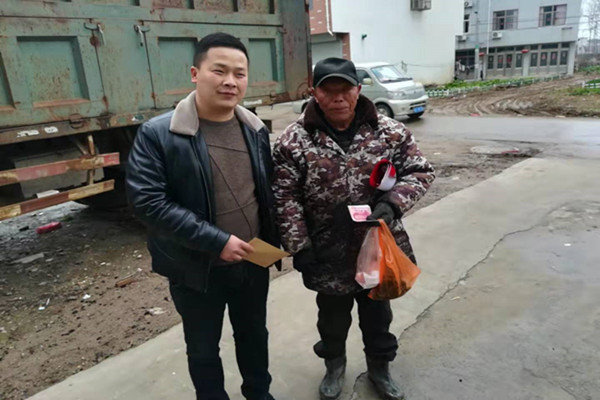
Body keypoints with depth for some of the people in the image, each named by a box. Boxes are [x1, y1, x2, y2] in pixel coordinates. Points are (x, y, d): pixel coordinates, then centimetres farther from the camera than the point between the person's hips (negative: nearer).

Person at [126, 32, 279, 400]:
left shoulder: (256, 130, 0)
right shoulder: (157, 134, -16)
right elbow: (148, 202, -21)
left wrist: (273, 239, 1)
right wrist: (216, 241, -24)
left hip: (253, 261, 5)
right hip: (196, 269, -4)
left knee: (254, 336, 25)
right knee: (203, 349, 18)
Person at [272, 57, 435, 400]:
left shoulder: (390, 132, -6)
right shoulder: (294, 140, -10)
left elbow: (420, 171, -1)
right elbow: (285, 198, -9)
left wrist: (393, 202, -18)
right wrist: (299, 246, -11)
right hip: (327, 254, -1)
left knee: (378, 314, 22)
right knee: (333, 316, 21)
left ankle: (380, 367, 49)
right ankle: (335, 365, 50)